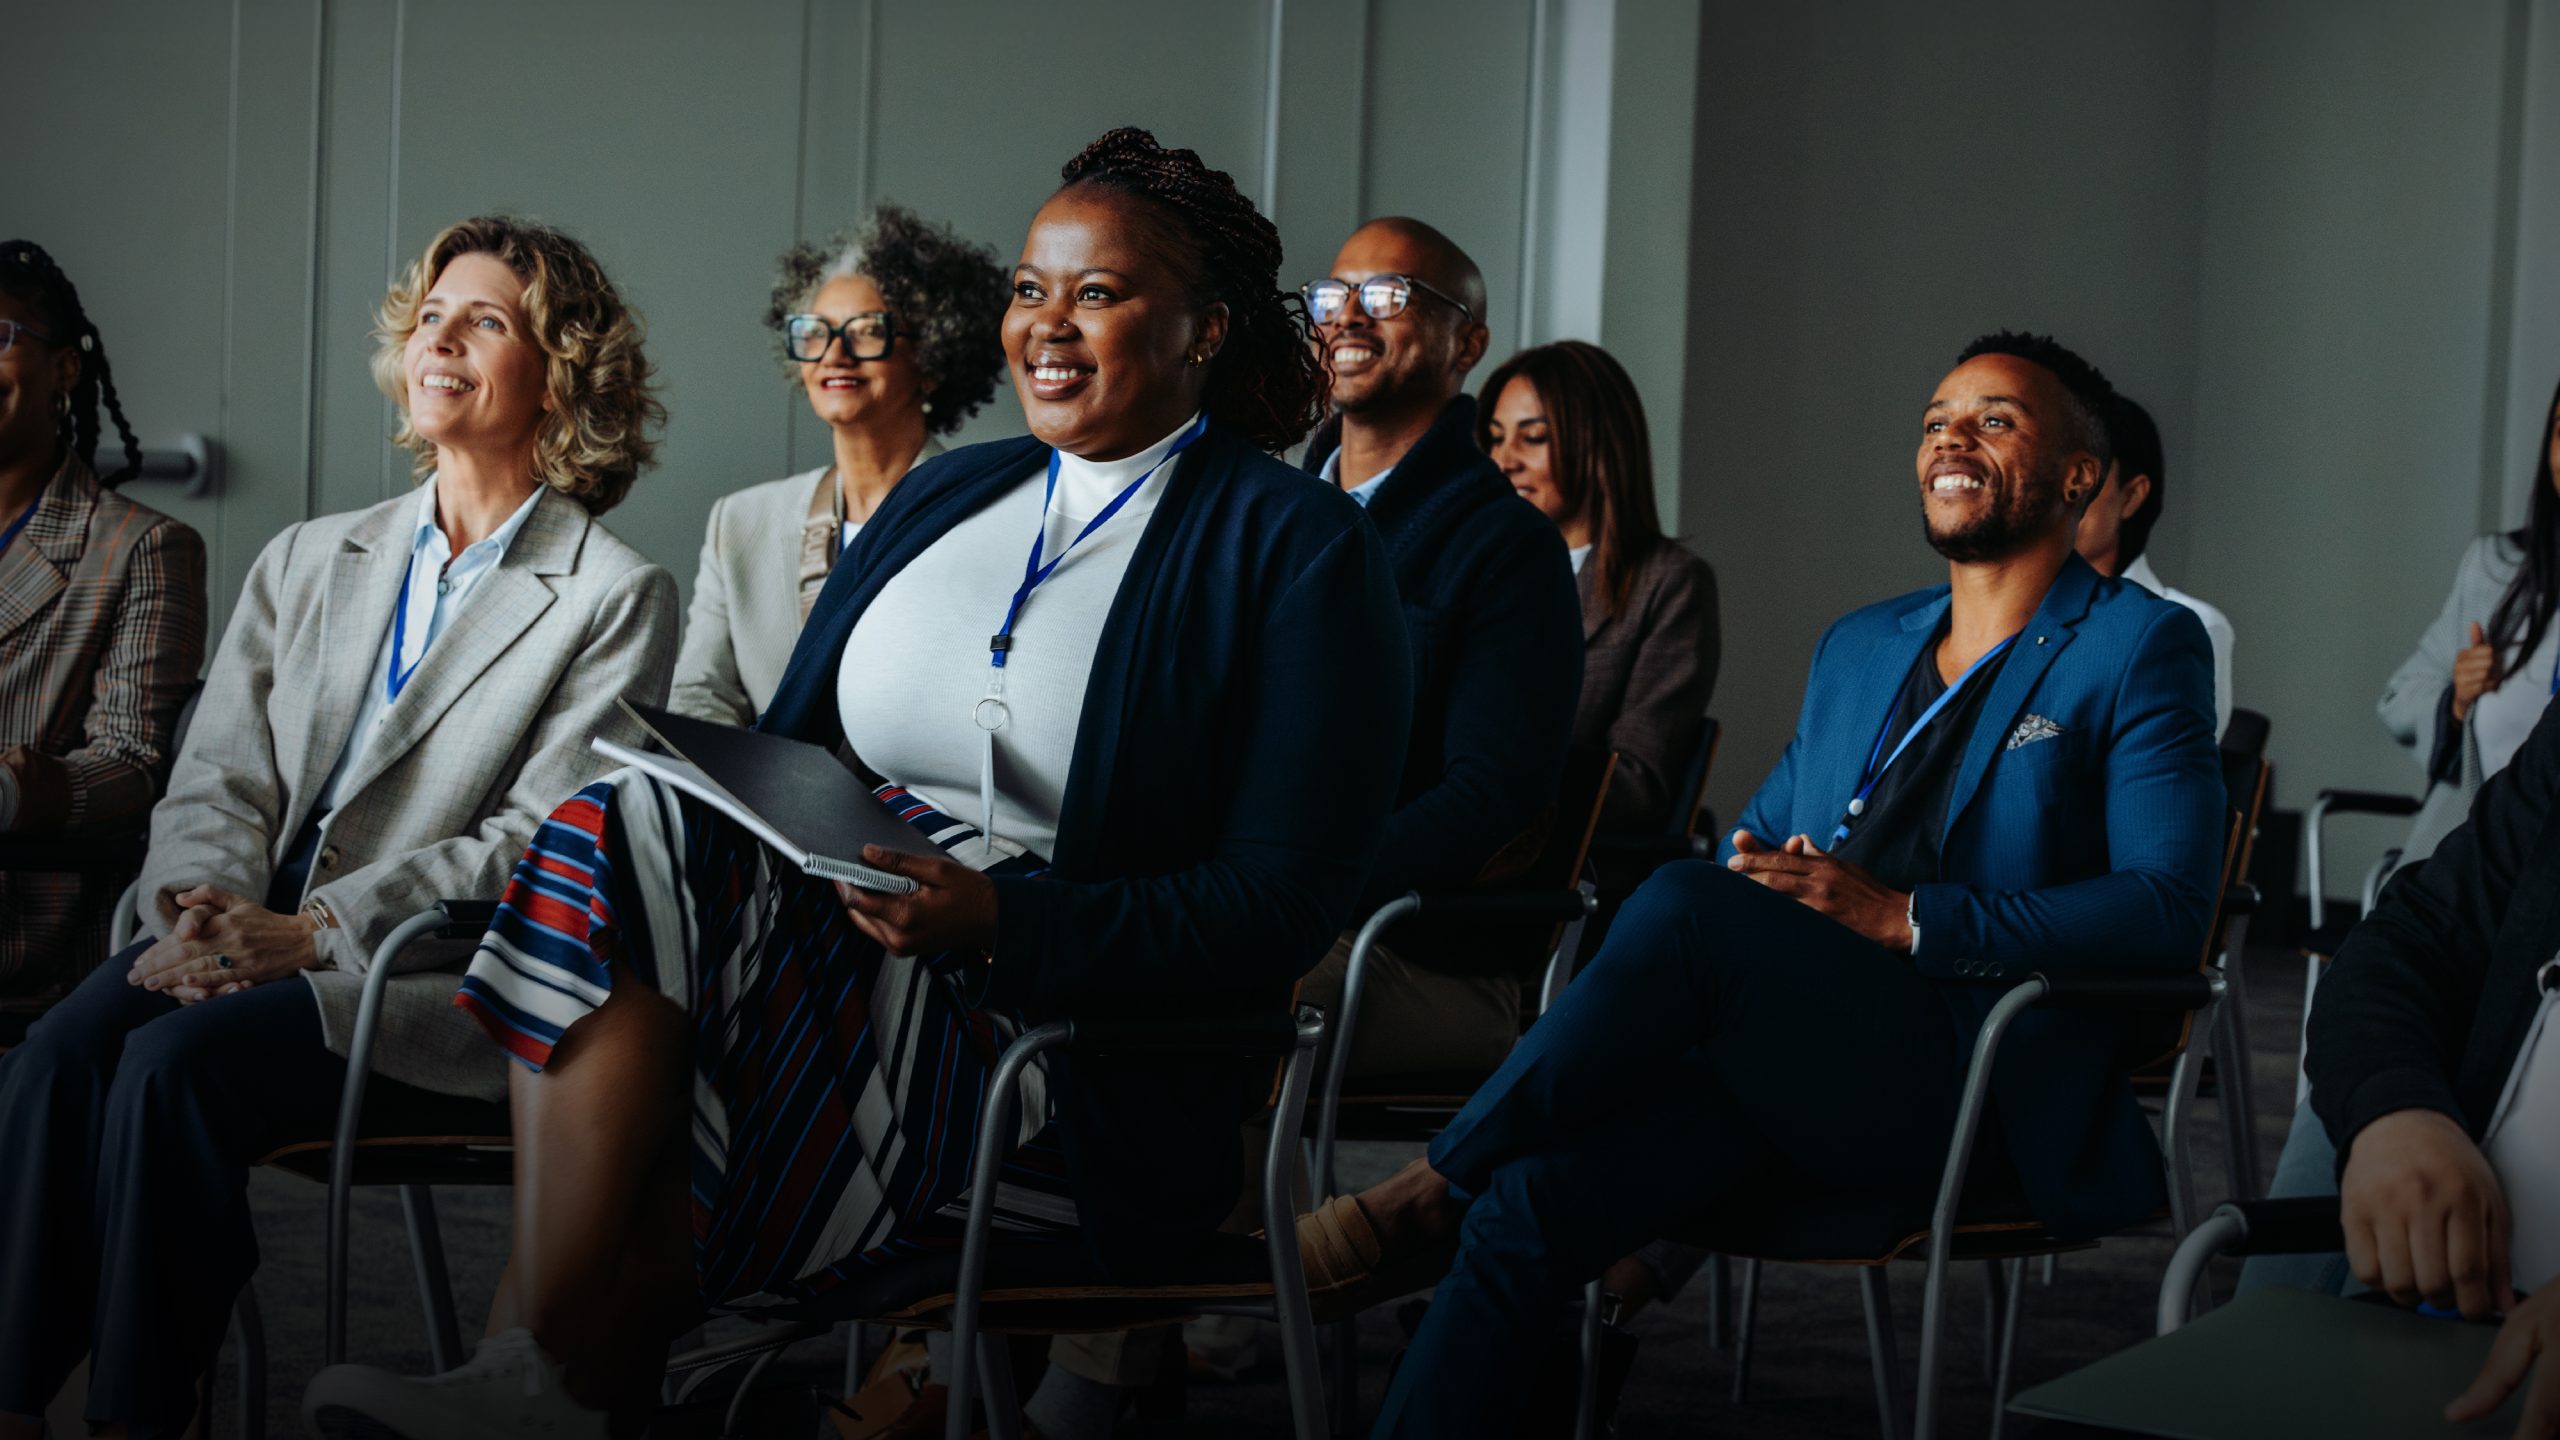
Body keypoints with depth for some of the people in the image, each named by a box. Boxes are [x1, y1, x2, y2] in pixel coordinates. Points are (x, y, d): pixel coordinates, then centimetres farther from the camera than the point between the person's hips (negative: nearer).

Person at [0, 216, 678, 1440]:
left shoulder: (617, 599, 2)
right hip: (246, 938, 5)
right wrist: (207, 911, -11)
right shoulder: (308, 561, 21)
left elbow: (541, 846, -7)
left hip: (434, 976, -5)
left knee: (173, 1063, -30)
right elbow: (217, 776, 13)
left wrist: (307, 932, -16)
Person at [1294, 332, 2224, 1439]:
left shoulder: (2140, 650, 3)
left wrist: (1900, 917, -17)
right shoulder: (1859, 647, 25)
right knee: (1525, 1207, -22)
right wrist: (1745, 866, 3)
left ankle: (1432, 1193, -16)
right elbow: (1762, 830, 30)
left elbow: (2169, 907, -9)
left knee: (1685, 906, -29)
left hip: (1987, 1095, -6)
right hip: (1787, 1079, 6)